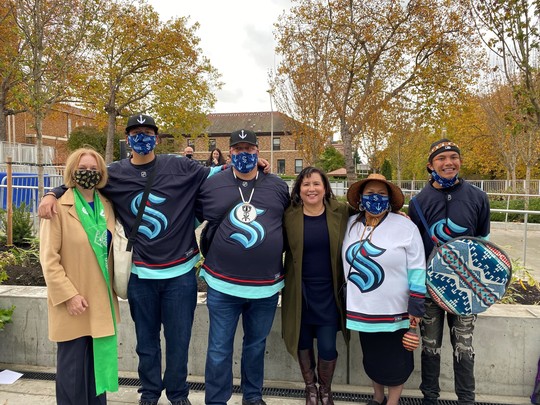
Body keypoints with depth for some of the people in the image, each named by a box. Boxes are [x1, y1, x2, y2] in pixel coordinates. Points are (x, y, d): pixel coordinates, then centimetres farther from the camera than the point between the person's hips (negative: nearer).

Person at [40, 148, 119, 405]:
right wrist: (69, 295, -16)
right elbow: (48, 258, -12)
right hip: (73, 301, -5)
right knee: (73, 366, 6)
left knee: (99, 361, 15)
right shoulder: (58, 206, -10)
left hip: (102, 300, 5)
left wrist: (115, 285, 11)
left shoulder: (107, 205, 7)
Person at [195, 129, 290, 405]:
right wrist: (210, 254, 9)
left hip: (267, 285, 2)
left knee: (256, 345, 20)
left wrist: (275, 250, 11)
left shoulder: (278, 186, 3)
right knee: (219, 350, 7)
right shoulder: (211, 184, -1)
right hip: (223, 284, -2)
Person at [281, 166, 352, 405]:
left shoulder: (340, 213, -4)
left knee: (327, 347, 3)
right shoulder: (289, 216, -6)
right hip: (300, 291, 0)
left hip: (329, 291, 0)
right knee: (303, 343, 15)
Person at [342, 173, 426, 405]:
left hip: (395, 311, -4)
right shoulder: (350, 225, 1)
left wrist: (416, 307, -11)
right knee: (371, 357, 20)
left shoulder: (405, 227, -10)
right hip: (362, 310, 4)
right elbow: (345, 262, 13)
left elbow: (417, 270, -9)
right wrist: (346, 299, 15)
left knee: (395, 361, 12)